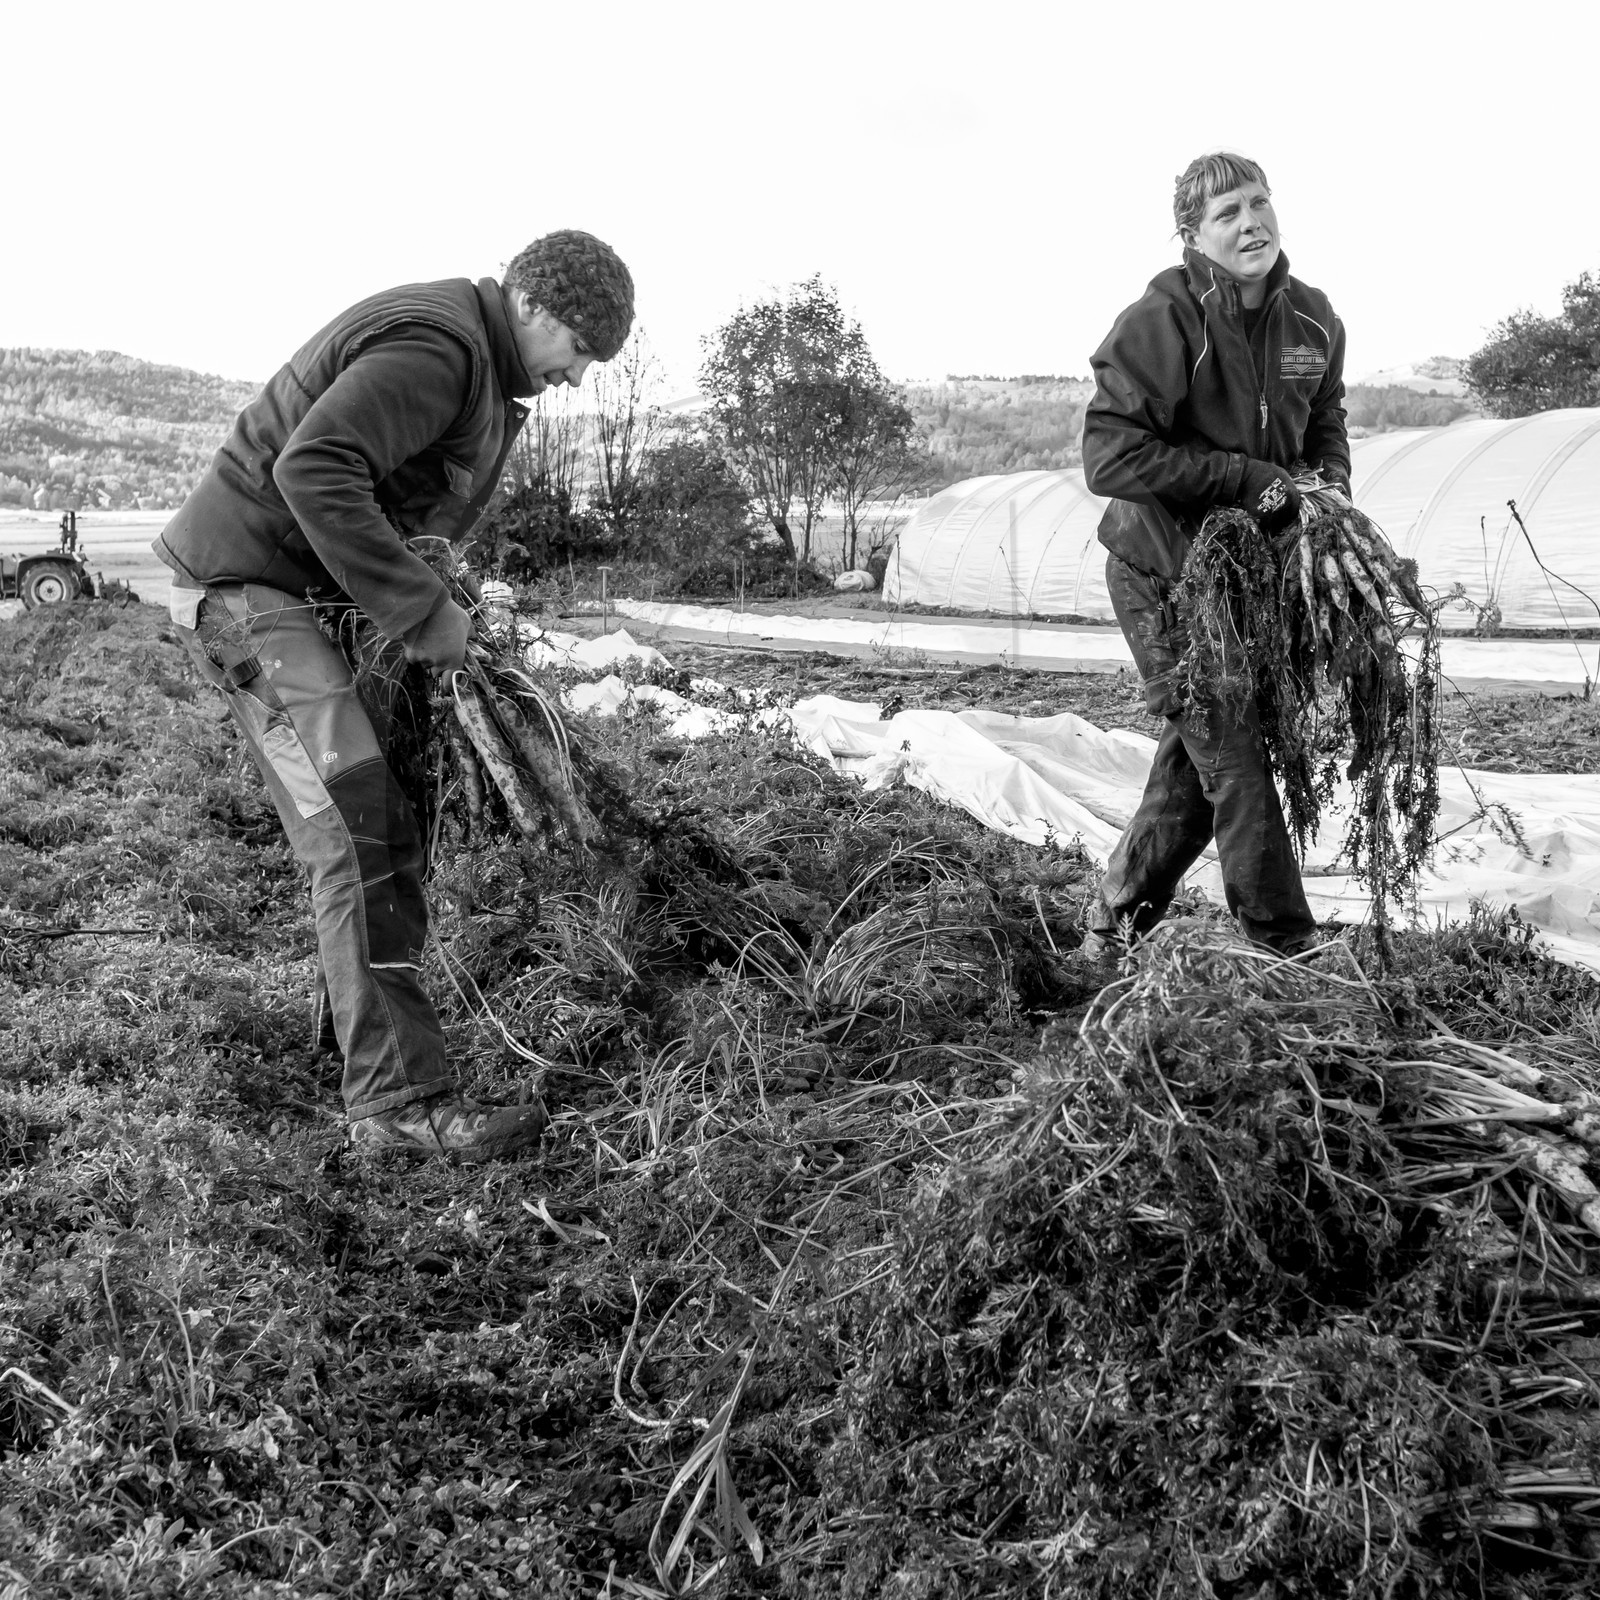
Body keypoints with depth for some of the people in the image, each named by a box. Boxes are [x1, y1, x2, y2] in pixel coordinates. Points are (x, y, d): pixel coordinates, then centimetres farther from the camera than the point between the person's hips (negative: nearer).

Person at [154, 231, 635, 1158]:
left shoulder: (482, 366, 14)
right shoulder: (436, 347, -20)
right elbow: (313, 469, -32)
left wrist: (449, 601, 1)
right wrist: (421, 611, -29)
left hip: (317, 592, 11)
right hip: (245, 585, -11)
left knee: (386, 804, 16)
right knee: (362, 832, -17)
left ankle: (352, 1011, 33)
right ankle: (400, 1098, -17)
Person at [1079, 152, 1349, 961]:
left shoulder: (1313, 318, 2)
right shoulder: (1162, 319, -19)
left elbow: (1325, 426, 18)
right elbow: (1109, 458, -24)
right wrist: (1247, 478, -24)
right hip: (1161, 574, -7)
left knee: (1197, 759, 14)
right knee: (1232, 756, -5)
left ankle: (1117, 920, 30)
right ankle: (1286, 945, 6)